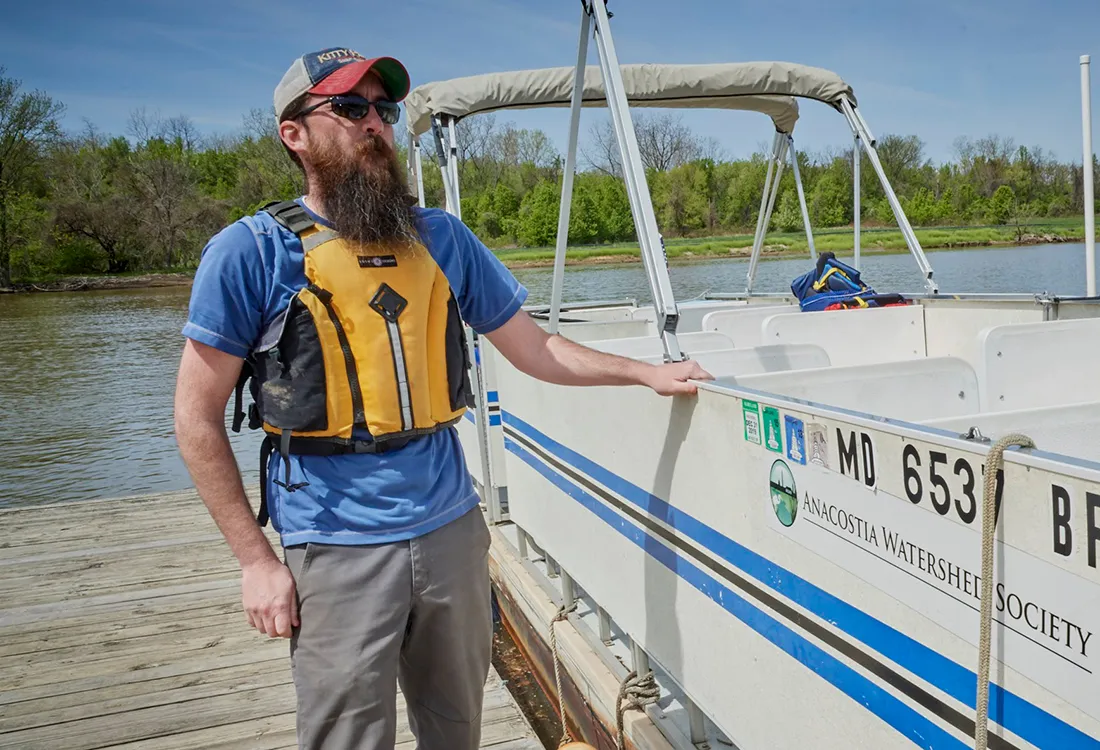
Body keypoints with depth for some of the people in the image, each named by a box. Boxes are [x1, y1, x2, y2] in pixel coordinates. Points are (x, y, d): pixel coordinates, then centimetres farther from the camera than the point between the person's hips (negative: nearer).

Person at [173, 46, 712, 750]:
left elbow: (534, 348, 13)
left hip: (452, 529, 4)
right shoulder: (251, 252, -6)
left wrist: (648, 372, 7)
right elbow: (199, 419, -4)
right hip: (338, 552, -3)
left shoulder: (441, 237, 7)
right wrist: (256, 559, -7)